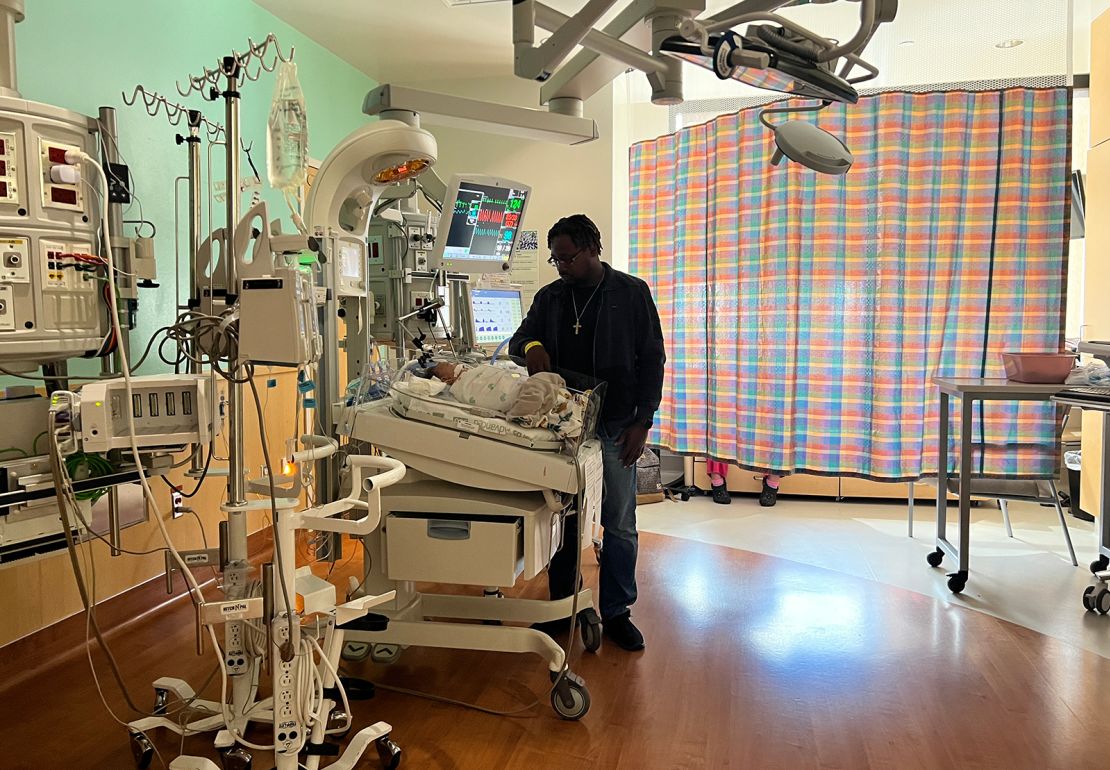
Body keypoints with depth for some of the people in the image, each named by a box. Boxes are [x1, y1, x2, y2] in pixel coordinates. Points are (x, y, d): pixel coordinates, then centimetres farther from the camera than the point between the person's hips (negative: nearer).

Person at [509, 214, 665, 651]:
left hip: (615, 425, -2)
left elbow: (652, 360, 1)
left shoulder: (632, 293, 1)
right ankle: (562, 607, 22)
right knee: (562, 517, 8)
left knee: (619, 523, 4)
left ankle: (616, 612, 17)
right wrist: (530, 345, -13)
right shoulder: (549, 298, 10)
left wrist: (642, 421, -7)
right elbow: (517, 341, 13)